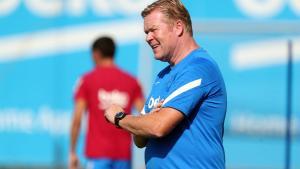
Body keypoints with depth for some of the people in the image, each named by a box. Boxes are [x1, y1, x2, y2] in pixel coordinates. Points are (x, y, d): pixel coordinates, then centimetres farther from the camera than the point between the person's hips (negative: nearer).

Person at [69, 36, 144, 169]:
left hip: (97, 153, -3)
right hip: (123, 153, 3)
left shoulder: (87, 80, 1)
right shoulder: (131, 81, 8)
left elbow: (77, 119, -4)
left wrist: (72, 152, 2)